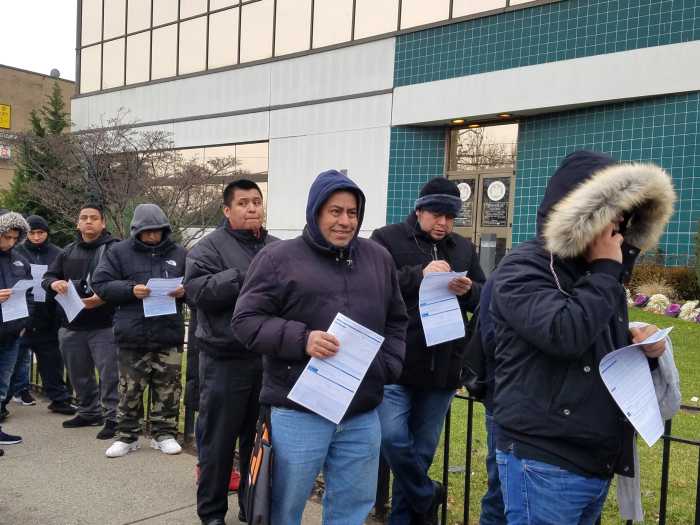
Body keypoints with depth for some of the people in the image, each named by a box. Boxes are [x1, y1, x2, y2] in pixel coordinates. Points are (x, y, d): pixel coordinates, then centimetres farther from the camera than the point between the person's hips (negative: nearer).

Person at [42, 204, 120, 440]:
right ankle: (89, 412, 33)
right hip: (72, 325, 6)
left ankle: (113, 418, 5)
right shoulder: (68, 252, 14)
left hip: (104, 326, -6)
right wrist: (54, 283, -7)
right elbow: (48, 277, 18)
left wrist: (105, 298, -26)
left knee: (109, 374, -5)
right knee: (79, 374, 17)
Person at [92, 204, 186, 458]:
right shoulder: (120, 252, 2)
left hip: (170, 334, 1)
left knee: (168, 388, 8)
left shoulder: (179, 253, 6)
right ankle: (127, 436, 21)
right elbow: (100, 283, 0)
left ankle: (165, 434, 22)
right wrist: (131, 290, -15)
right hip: (133, 335, -1)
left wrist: (184, 291, -10)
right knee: (130, 389, 8)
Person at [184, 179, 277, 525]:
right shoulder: (210, 247, -4)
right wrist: (245, 277, -21)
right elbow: (197, 290, -18)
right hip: (226, 359, -5)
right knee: (218, 439, 6)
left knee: (261, 439, 15)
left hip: (269, 358, 5)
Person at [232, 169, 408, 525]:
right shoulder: (279, 258, -3)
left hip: (362, 414, 4)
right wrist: (301, 339, -20)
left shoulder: (378, 259, 10)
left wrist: (387, 368, 1)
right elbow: (246, 320, -6)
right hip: (298, 412, -4)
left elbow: (396, 321, 17)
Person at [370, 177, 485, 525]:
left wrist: (469, 291, -10)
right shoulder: (387, 239, -1)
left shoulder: (464, 248, 12)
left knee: (422, 448, 11)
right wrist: (419, 274, -24)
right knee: (393, 437, -13)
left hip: (442, 367, 4)